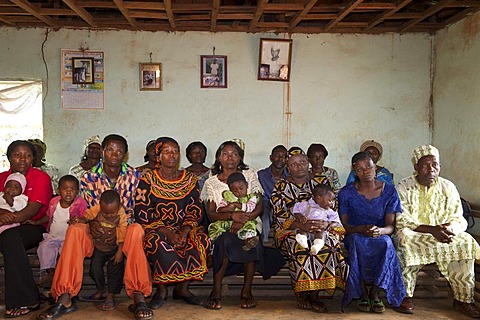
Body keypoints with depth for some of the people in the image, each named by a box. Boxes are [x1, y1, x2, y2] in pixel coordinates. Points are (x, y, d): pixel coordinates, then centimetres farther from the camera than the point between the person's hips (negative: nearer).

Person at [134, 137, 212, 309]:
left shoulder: (190, 180, 8)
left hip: (183, 229, 3)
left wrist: (185, 232, -18)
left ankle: (183, 288, -6)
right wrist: (167, 233, -20)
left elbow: (195, 211, 2)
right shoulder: (147, 180, -1)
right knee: (160, 244, -35)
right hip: (155, 230, -3)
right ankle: (161, 289, -11)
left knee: (202, 241, -25)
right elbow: (142, 214, -8)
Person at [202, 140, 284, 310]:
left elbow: (260, 206, 0)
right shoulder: (211, 183, 8)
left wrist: (244, 219, -19)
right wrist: (232, 216, -22)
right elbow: (211, 214, -2)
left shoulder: (249, 175, 9)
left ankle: (246, 291, -18)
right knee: (225, 240, -34)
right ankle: (216, 291, -24)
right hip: (222, 227, 0)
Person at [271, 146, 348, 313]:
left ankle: (313, 293, -26)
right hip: (290, 229, -1)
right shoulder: (281, 186, 7)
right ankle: (302, 293, -24)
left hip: (321, 227, 1)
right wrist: (302, 225, -22)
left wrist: (325, 224, -18)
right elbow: (280, 216, -4)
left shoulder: (322, 182, 12)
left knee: (328, 242, -31)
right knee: (299, 245, -34)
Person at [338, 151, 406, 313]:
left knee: (385, 242, -35)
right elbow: (343, 225, -5)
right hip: (355, 235, 0)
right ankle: (363, 293, -20)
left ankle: (374, 292, -18)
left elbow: (391, 226, -5)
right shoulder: (346, 193, -3)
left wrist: (380, 231, -30)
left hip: (381, 236, 1)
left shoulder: (389, 191, 0)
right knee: (356, 241, -36)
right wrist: (362, 229, -26)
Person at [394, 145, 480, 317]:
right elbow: (402, 221, -13)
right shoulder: (404, 187, -5)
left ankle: (463, 298, -12)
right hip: (413, 234, -3)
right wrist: (431, 229, -26)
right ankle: (405, 295, -24)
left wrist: (450, 228, -23)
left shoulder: (448, 187, 4)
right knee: (404, 238, -36)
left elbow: (459, 220, 2)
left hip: (442, 234, 3)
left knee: (466, 242, -23)